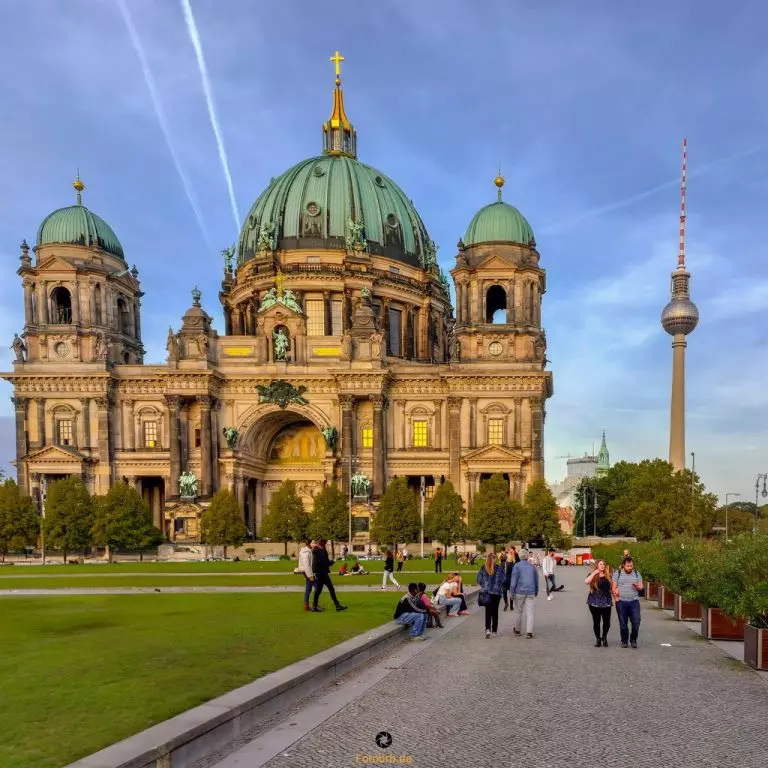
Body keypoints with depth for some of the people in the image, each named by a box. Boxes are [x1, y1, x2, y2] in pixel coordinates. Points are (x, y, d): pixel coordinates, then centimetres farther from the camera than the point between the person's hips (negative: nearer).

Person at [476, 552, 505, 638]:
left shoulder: (483, 568, -4)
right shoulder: (499, 568, -7)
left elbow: (479, 581, 0)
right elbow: (503, 580, -4)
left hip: (486, 592, 0)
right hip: (497, 592, 0)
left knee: (488, 611, 4)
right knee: (495, 611, 11)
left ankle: (488, 629, -14)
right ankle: (494, 631, 17)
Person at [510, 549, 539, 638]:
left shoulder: (517, 566, -6)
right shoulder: (532, 566, 7)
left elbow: (514, 580, -11)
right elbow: (536, 581, 16)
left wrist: (511, 592, -6)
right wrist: (536, 592, 29)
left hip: (520, 592, -3)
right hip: (530, 592, 3)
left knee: (518, 611, 12)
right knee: (529, 612, 1)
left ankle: (517, 629, 27)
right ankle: (529, 632, -8)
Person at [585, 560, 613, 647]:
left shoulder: (608, 576, 9)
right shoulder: (593, 575, 2)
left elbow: (612, 588, 14)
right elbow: (586, 581, -19)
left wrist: (614, 598, 2)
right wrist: (594, 573, -18)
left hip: (606, 602, 2)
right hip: (595, 602, -2)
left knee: (607, 622, 2)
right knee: (596, 622, 3)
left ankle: (604, 637, 26)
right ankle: (598, 639, 20)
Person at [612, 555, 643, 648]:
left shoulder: (637, 574, 9)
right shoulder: (617, 573, 3)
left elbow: (641, 587, 9)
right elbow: (614, 588, 3)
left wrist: (637, 587, -14)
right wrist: (616, 598, -5)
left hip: (634, 601, 1)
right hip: (621, 602, -1)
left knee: (636, 622, -6)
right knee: (623, 623, 4)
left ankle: (633, 640, 11)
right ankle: (624, 641, 17)